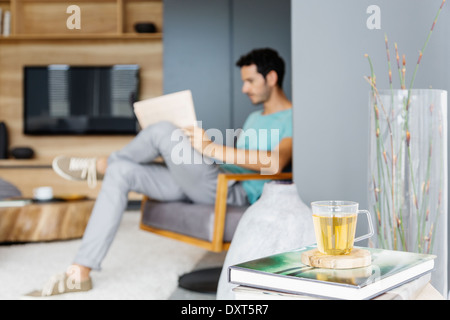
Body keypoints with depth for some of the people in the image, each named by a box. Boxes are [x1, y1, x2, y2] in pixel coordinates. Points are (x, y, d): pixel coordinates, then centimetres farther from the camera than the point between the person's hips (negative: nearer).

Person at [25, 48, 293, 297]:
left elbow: (274, 164, -26)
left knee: (163, 131, -21)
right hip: (207, 184, 10)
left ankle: (99, 165, 11)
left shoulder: (292, 120, -4)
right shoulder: (255, 118, 29)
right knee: (120, 173, -4)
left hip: (234, 192, -10)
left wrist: (211, 148, -24)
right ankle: (80, 272, -5)